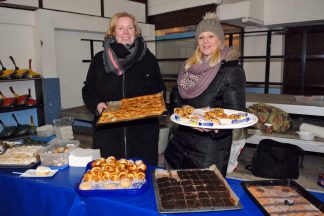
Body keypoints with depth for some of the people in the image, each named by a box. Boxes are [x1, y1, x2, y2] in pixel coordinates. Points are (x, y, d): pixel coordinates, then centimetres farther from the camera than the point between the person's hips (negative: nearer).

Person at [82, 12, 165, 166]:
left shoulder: (148, 58, 6)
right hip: (108, 131, 1)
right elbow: (88, 90, 11)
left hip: (143, 131, 0)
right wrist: (97, 104, -8)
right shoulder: (99, 59, 7)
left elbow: (159, 91, 11)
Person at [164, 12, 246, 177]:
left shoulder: (232, 70, -10)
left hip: (212, 142, -6)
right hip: (182, 137, 6)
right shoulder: (190, 66, 9)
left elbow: (236, 111, -13)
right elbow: (175, 96, 11)